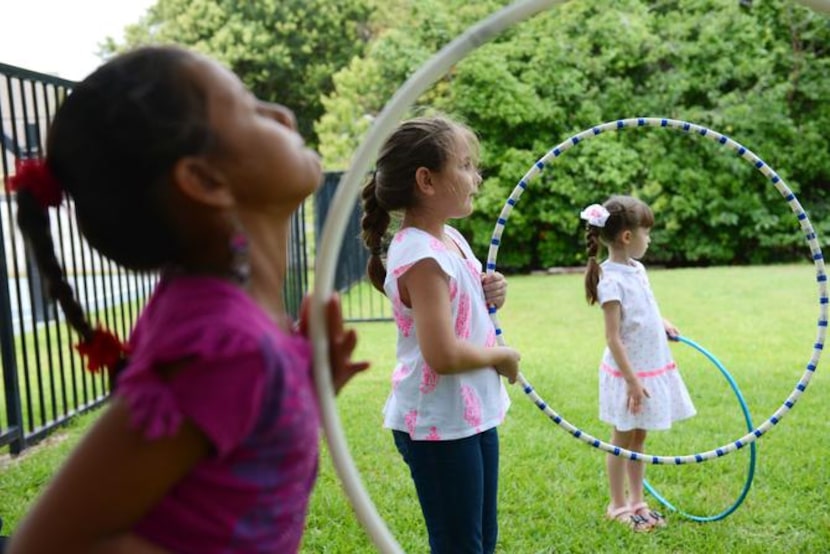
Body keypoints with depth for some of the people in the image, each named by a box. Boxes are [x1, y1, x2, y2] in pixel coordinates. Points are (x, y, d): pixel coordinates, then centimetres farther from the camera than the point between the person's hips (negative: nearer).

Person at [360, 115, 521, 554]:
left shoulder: (451, 238, 7)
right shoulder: (422, 255, -23)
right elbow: (443, 354, -28)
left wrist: (488, 296, 0)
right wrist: (503, 356, -12)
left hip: (472, 415, 10)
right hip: (439, 425, -9)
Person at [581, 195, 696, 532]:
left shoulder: (637, 268, 5)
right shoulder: (612, 280, -21)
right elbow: (613, 338, -22)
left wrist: (662, 324, 8)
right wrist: (632, 381, -20)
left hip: (652, 368, 8)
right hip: (628, 373, -8)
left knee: (638, 438, 17)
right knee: (623, 440, 7)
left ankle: (636, 501, 30)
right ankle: (618, 506, 22)